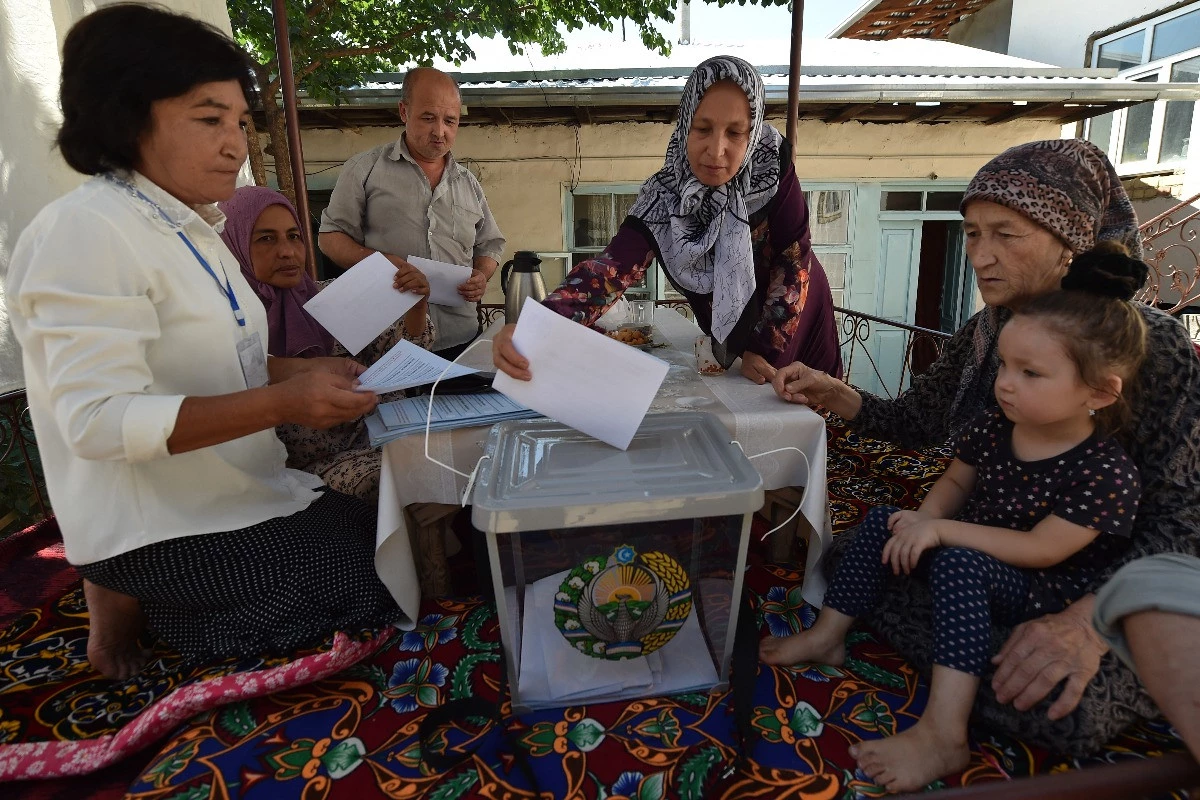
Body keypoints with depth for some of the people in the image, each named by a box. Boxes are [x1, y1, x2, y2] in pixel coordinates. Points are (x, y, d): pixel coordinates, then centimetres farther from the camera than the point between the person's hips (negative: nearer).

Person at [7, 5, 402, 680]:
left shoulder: (190, 229, 10)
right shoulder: (86, 231, -20)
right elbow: (99, 419, -27)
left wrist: (300, 371, -1)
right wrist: (281, 403, -34)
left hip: (240, 493, 9)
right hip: (163, 529, -9)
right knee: (385, 578, -9)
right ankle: (133, 597, 2)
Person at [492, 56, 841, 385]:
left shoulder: (773, 164, -25)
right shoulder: (666, 194, -23)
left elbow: (793, 259, -19)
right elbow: (613, 266, -36)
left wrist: (765, 348, -22)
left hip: (796, 321, -1)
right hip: (731, 336, 1)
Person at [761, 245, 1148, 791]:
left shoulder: (1107, 473, -23)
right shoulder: (992, 428, -5)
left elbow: (1039, 550, -26)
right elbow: (955, 483, 9)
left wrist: (942, 530, -27)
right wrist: (925, 521, -11)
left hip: (1045, 595, -7)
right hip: (971, 552, 8)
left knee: (958, 564, -35)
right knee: (884, 520, -5)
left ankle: (942, 735, -36)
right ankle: (827, 636, 2)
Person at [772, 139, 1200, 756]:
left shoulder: (1150, 345, -19)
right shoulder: (984, 333, -1)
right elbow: (917, 422, 9)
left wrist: (1088, 621, -37)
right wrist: (831, 394, -10)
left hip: (1088, 584, -5)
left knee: (1060, 709, -31)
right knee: (848, 554, -11)